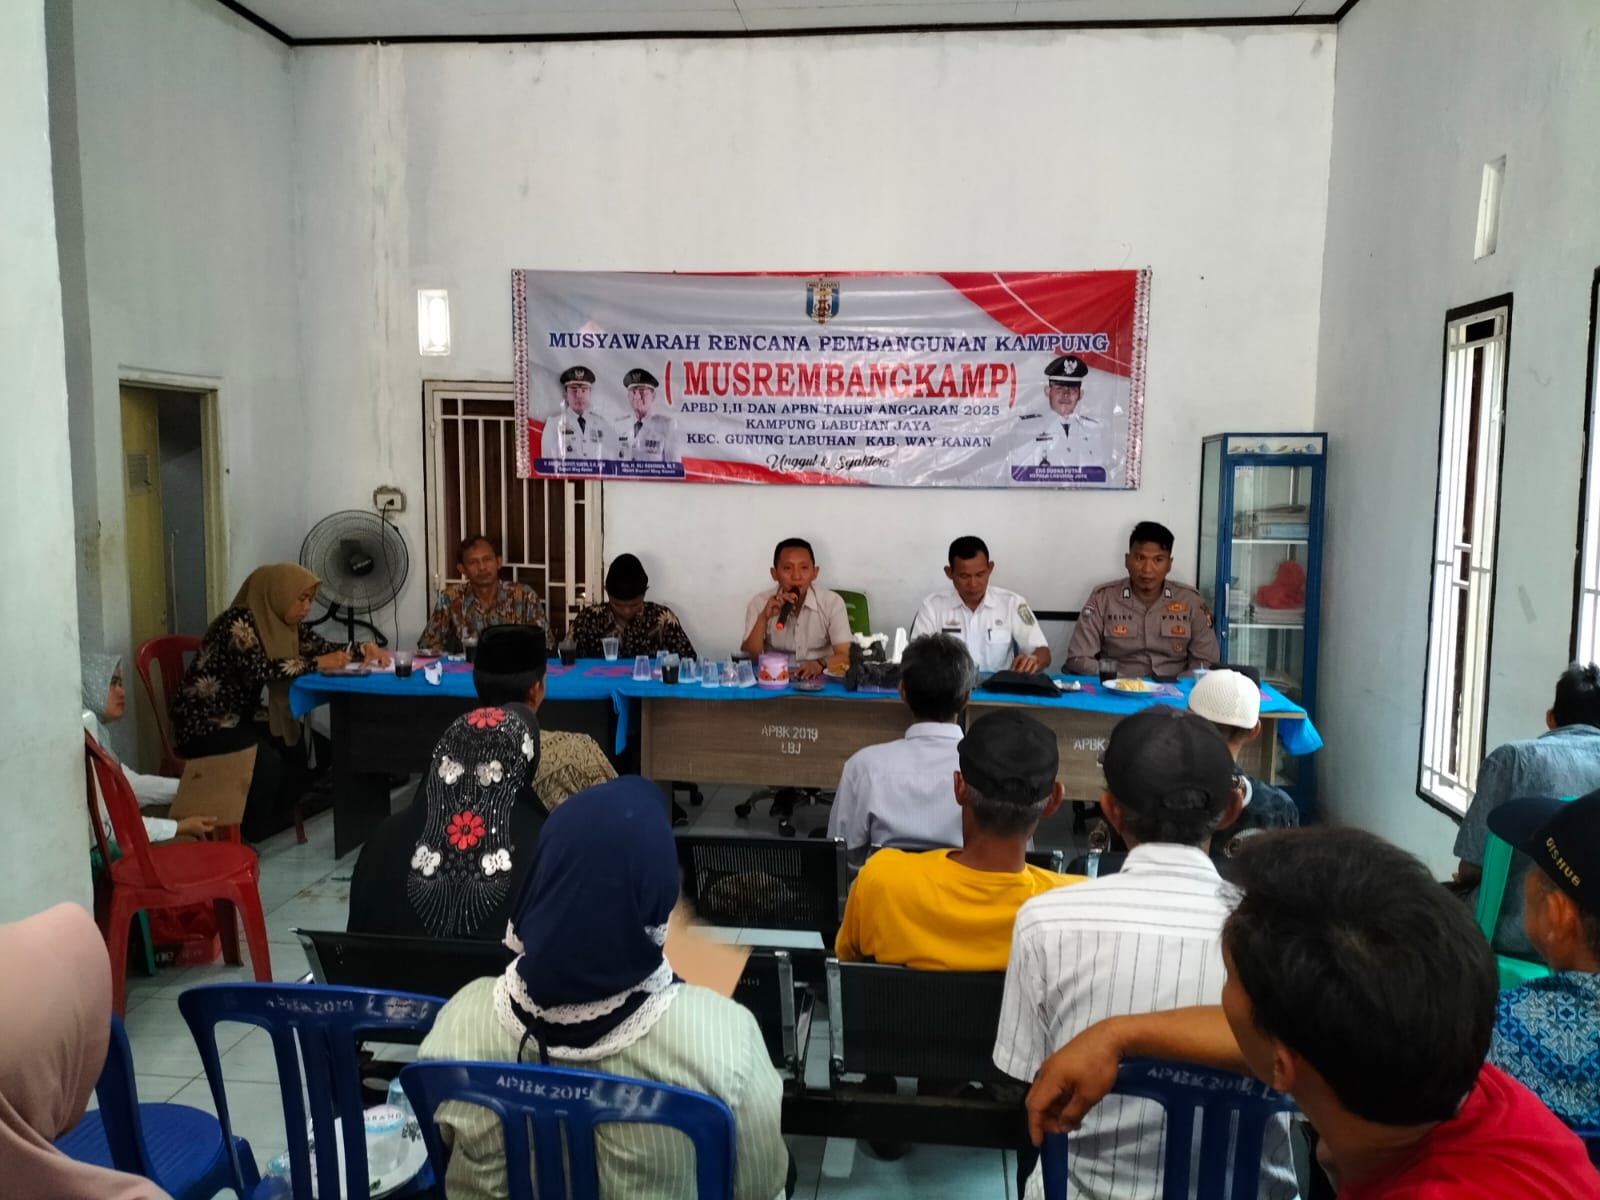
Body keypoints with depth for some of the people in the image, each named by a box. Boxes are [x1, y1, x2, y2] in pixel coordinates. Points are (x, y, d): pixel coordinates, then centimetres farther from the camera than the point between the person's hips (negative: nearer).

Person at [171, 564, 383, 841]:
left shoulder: (283, 624, 4)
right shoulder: (239, 621, -21)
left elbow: (325, 648, 4)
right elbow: (259, 669, -35)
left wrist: (361, 650, -16)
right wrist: (317, 664, -32)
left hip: (238, 719, 9)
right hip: (203, 725, -9)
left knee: (300, 750, -6)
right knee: (267, 761, -26)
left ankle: (271, 826, 7)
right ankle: (244, 838, -9)